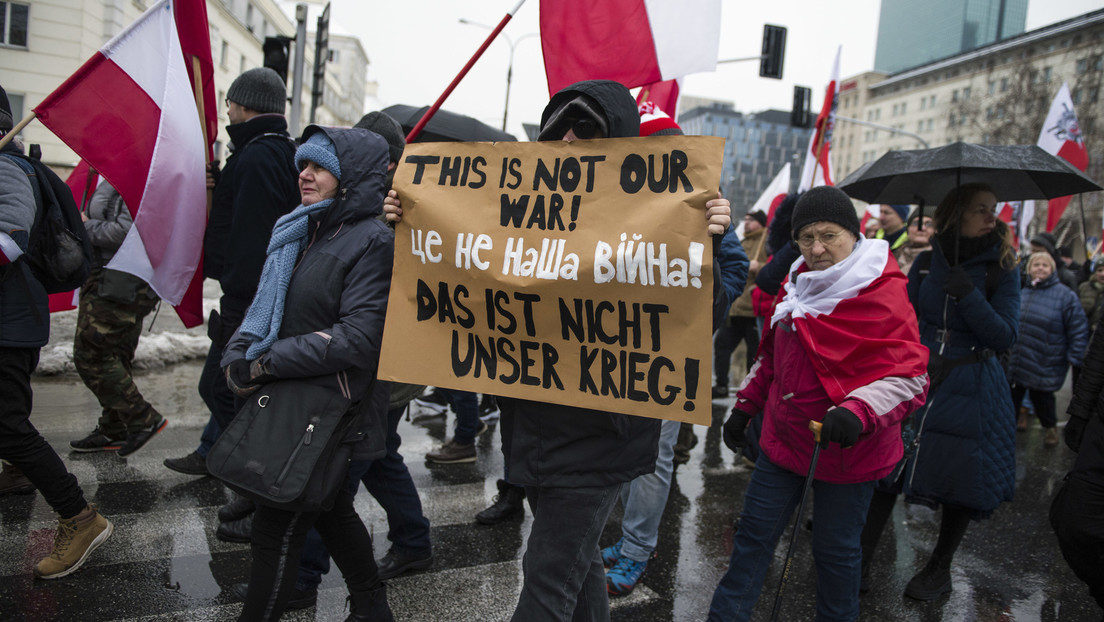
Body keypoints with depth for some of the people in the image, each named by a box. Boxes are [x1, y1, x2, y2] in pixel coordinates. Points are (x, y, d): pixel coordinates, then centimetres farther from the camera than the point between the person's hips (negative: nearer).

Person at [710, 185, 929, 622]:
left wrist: (858, 411, -39)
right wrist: (745, 406, 17)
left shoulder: (883, 297, -17)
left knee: (835, 549, 11)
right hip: (784, 438, 6)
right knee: (753, 534, 13)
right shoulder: (801, 285, 6)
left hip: (845, 451, -6)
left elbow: (911, 376, -23)